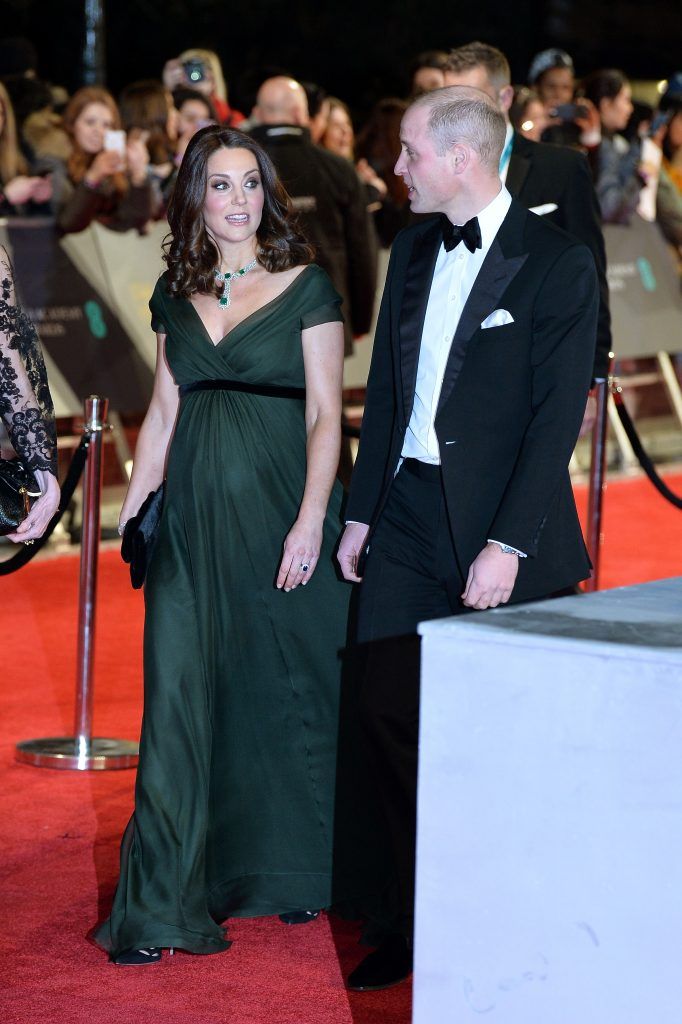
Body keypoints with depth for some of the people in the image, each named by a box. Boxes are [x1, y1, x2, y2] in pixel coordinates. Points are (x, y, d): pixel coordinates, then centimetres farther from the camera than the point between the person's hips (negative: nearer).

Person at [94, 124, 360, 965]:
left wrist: (311, 522, -14)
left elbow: (326, 415, -6)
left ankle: (300, 874, 27)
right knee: (180, 695, -2)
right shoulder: (176, 293, 11)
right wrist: (131, 508, 11)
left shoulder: (305, 287, -3)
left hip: (278, 509, -3)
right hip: (193, 516, 3)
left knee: (285, 690, 7)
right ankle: (160, 907, 0)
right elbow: (164, 409, 16)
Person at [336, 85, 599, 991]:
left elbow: (557, 416, -14)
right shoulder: (415, 247, 11)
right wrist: (362, 510, 13)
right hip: (409, 514, 6)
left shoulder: (558, 263, -10)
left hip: (501, 523, -6)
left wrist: (508, 544, -18)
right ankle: (420, 917, 17)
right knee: (391, 711, 4)